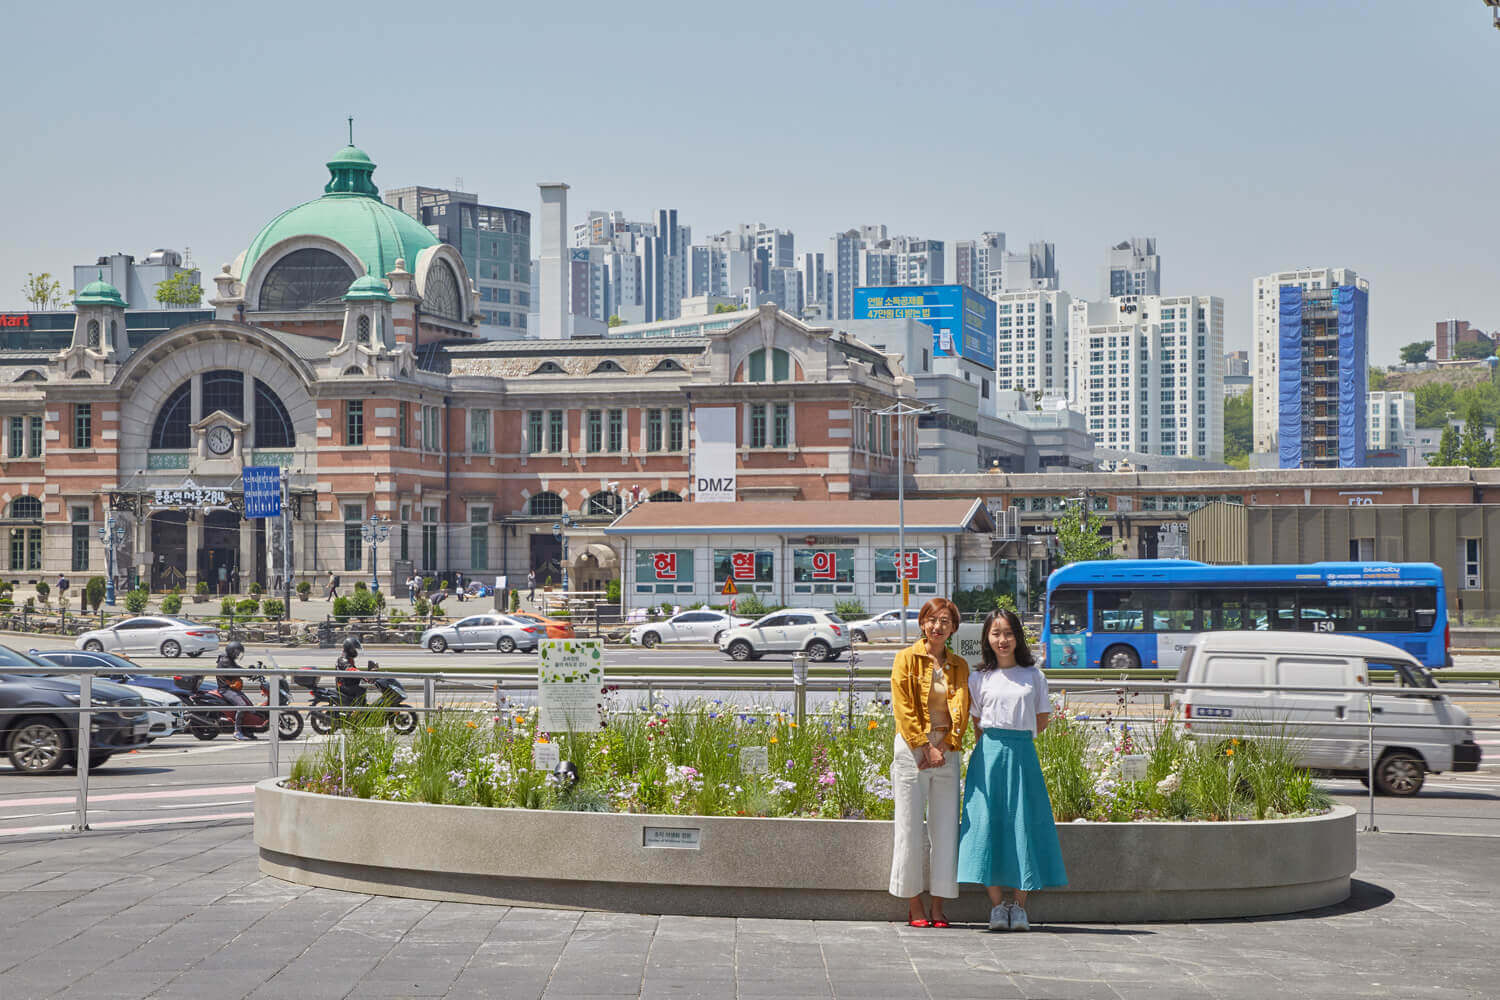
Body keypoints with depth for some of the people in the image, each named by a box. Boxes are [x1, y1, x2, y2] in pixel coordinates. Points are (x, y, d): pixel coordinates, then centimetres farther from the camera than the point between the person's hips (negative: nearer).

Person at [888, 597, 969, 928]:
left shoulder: (959, 665, 13)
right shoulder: (907, 658, 2)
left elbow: (960, 709, 6)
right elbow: (903, 707, -5)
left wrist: (944, 747, -9)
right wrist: (927, 747, -12)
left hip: (947, 751, 3)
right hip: (912, 748, -3)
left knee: (945, 828, 1)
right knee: (911, 827, -3)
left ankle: (938, 907, 7)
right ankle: (914, 905, 4)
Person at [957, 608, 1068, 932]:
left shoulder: (1033, 676, 8)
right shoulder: (979, 678, 8)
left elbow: (1042, 718, 14)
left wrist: (1017, 738, 11)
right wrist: (987, 747, 5)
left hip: (1022, 756, 0)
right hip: (989, 755, 0)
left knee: (1024, 823, -4)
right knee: (989, 822, -6)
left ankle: (1018, 905, 2)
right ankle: (997, 905, -1)